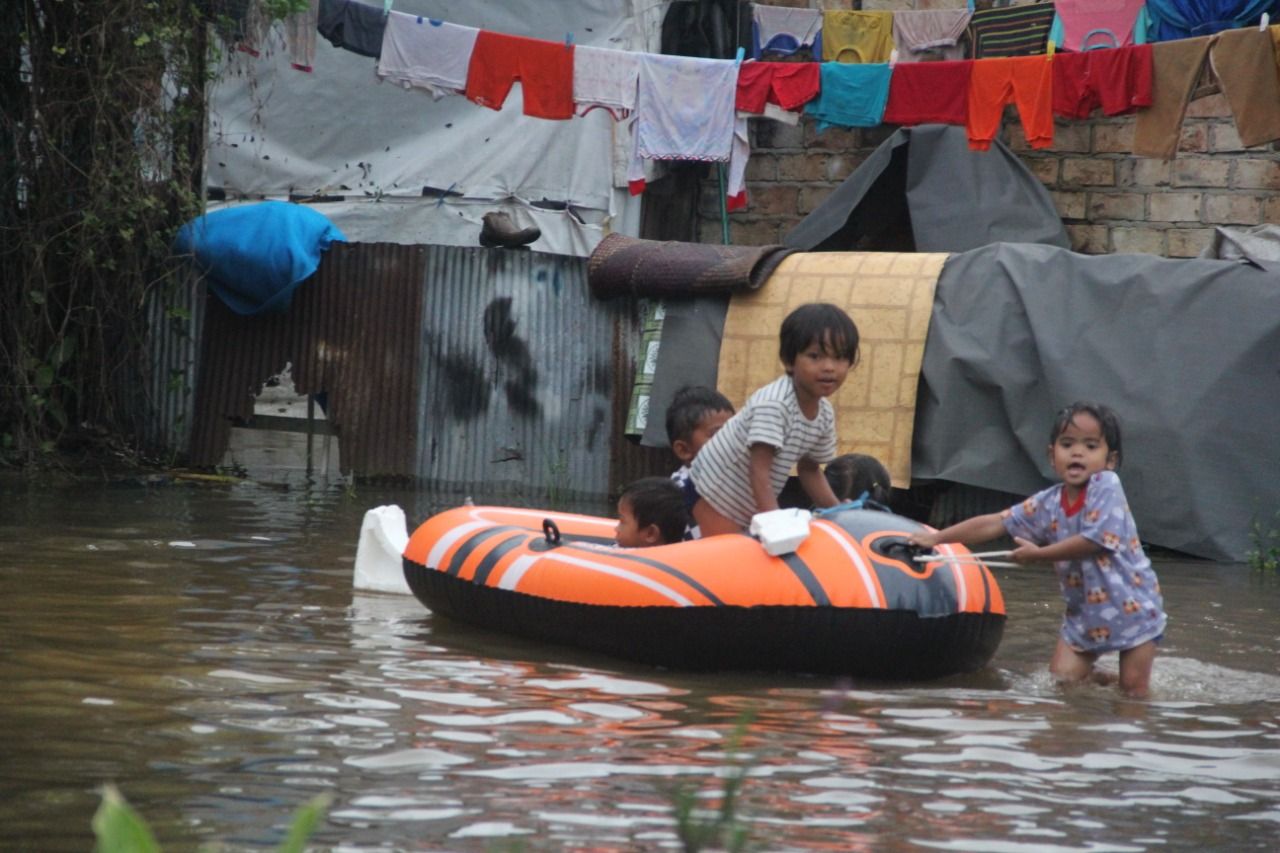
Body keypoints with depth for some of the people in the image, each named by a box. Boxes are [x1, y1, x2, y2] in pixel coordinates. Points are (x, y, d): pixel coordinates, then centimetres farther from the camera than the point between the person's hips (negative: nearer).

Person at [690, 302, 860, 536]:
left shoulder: (825, 414, -5)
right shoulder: (773, 404, -32)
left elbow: (808, 468, 11)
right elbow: (759, 472, -35)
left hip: (752, 505, 8)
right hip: (715, 495, -8)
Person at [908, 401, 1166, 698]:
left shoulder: (1106, 487, -18)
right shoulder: (1048, 504, -1)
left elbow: (1096, 540, -26)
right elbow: (994, 523, 4)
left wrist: (1038, 554, -16)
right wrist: (937, 538, 3)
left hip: (1132, 605, -5)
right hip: (1084, 611, 5)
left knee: (1133, 689, -4)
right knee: (1063, 677, 0)